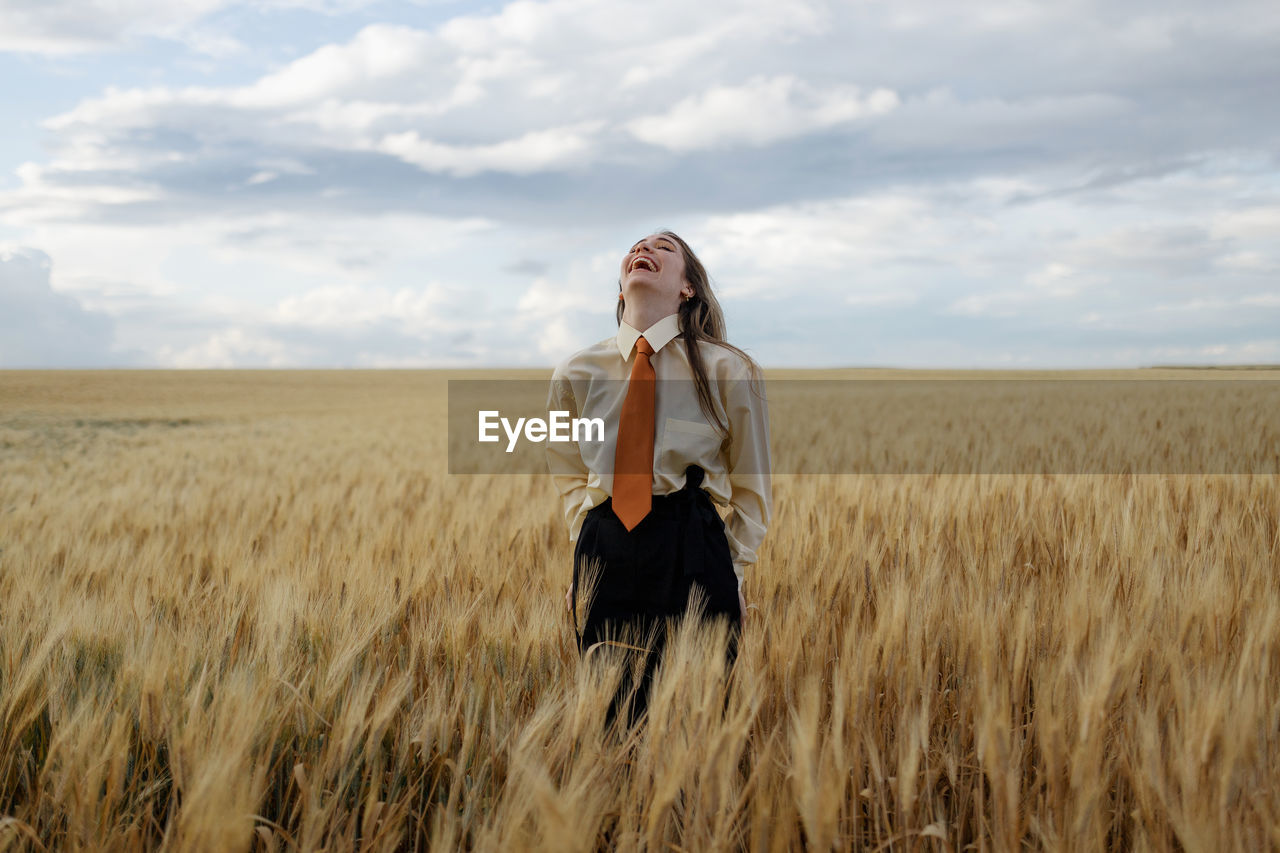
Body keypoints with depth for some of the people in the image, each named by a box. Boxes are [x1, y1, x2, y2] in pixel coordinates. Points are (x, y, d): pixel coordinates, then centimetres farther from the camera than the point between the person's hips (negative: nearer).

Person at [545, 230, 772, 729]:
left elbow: (751, 487, 8)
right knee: (609, 720, 8)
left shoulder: (728, 370, 1)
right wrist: (586, 549, 11)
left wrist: (734, 572, 3)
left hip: (694, 558, -2)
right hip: (603, 555, 3)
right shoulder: (576, 374, 8)